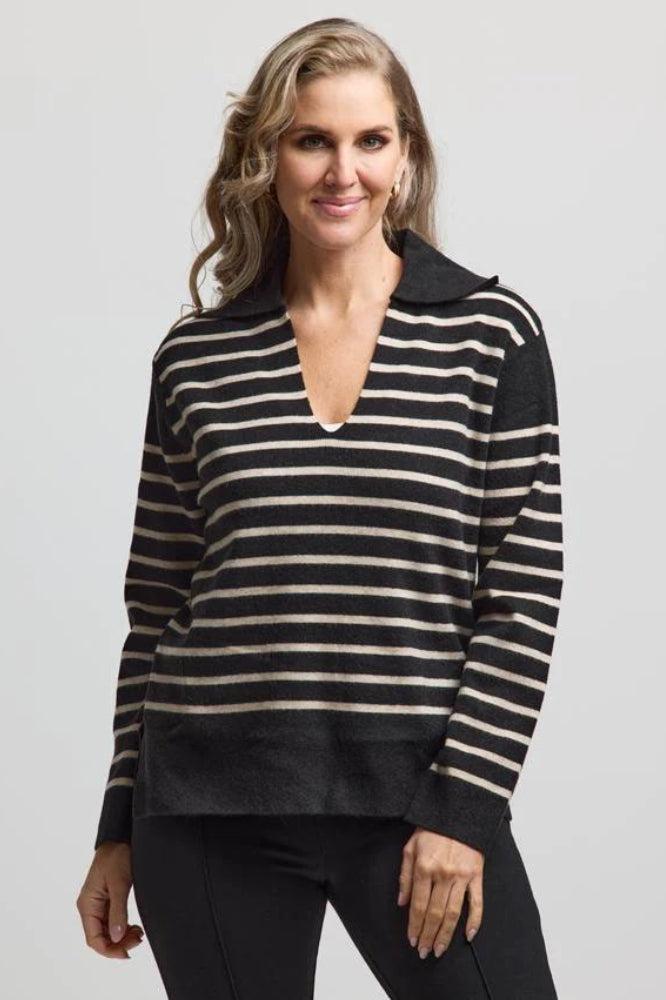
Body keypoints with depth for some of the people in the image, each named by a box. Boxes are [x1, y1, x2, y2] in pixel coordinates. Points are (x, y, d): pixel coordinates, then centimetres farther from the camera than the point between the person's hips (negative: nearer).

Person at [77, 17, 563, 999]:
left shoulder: (492, 332, 1)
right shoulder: (196, 357, 7)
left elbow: (525, 594, -1)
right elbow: (156, 610, 11)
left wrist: (465, 806, -8)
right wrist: (120, 828, 11)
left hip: (418, 799, -1)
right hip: (210, 812, 2)